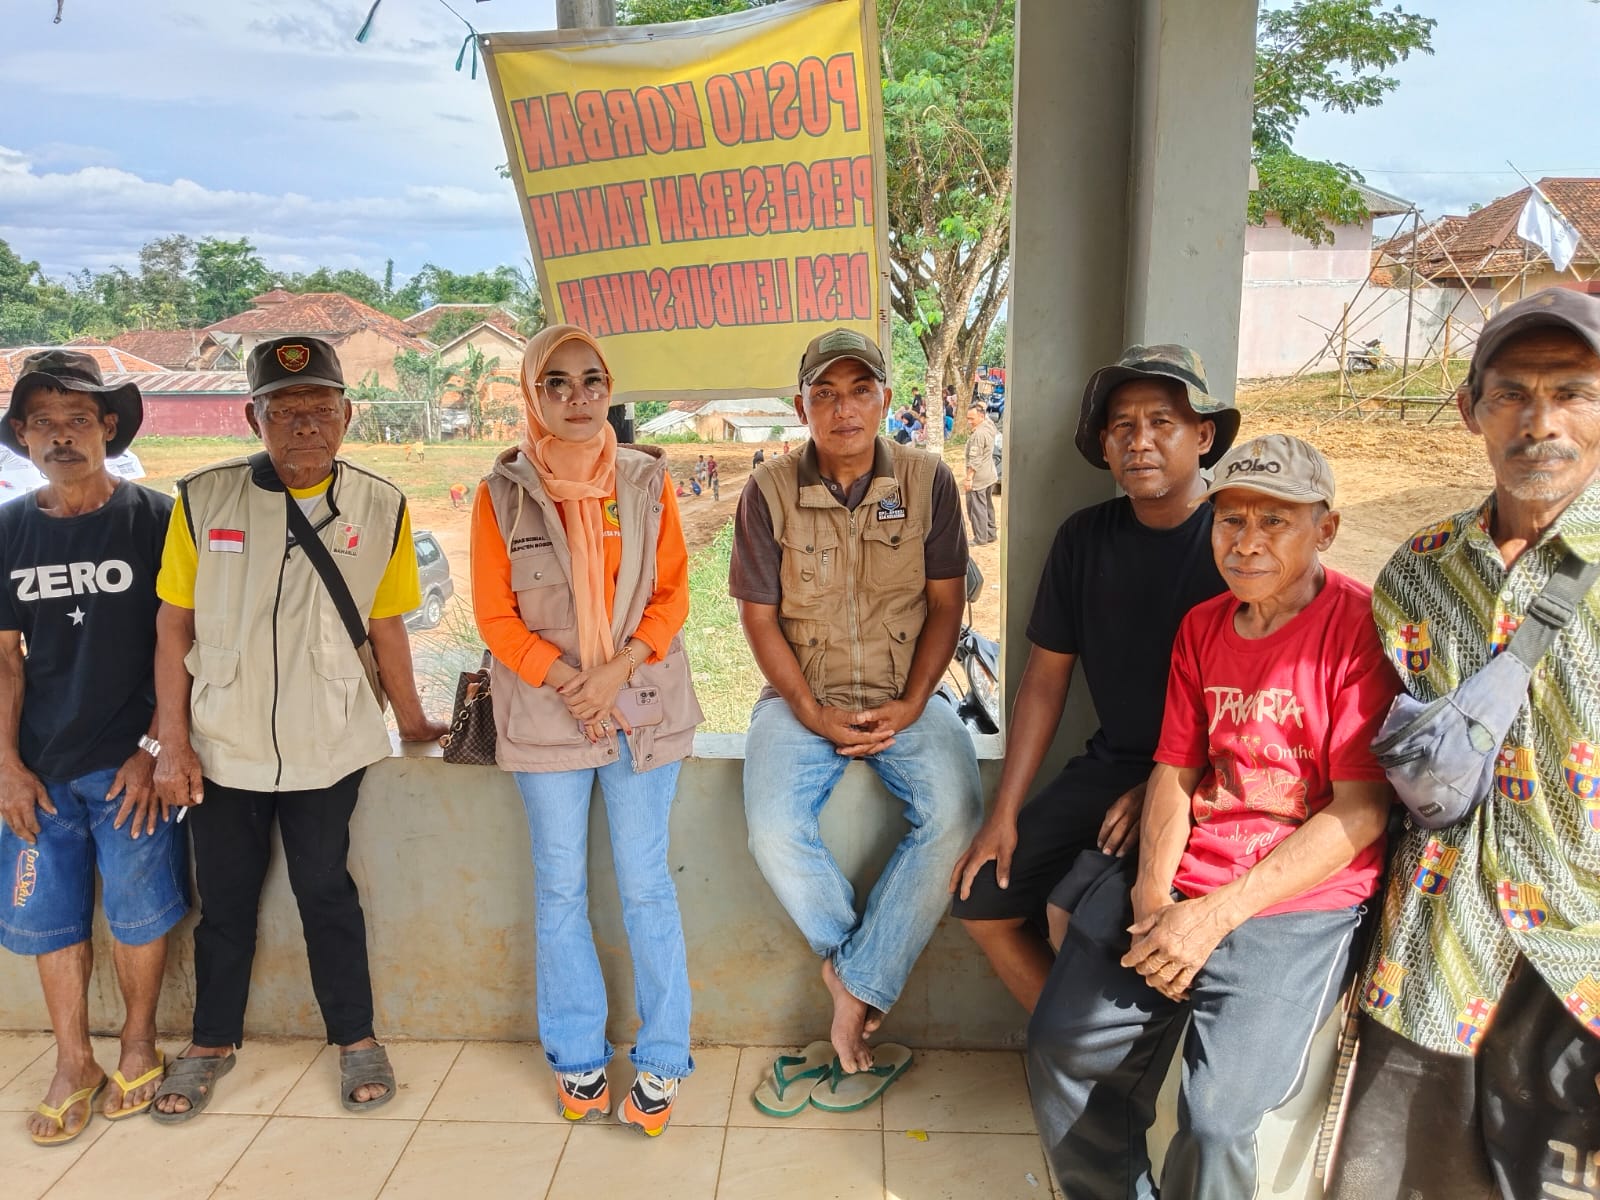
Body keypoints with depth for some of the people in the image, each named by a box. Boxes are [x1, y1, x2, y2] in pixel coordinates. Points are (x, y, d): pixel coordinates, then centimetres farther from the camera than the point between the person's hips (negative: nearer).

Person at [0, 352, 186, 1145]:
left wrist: (155, 750, -9)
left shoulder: (153, 520, -5)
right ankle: (73, 1066, 26)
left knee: (139, 912, 5)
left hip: (129, 761, -3)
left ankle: (138, 1044, 27)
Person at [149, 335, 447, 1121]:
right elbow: (173, 627, -1)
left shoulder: (379, 508, -6)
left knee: (326, 893, 10)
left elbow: (386, 628, 3)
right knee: (224, 901, 16)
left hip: (328, 748, -1)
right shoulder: (204, 499, -6)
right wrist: (173, 745, -3)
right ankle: (212, 1044, 36)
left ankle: (356, 1039, 28)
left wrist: (412, 724, 8)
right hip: (221, 748, 1)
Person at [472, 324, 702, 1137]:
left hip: (643, 705, 0)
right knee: (560, 888, 10)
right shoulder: (503, 493, -1)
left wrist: (618, 671, -14)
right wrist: (563, 682, -13)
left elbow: (672, 596, 0)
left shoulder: (646, 481, 0)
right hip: (545, 711, 1)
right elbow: (494, 614, -1)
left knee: (645, 885, 5)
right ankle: (577, 1057, 26)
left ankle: (661, 1063, 18)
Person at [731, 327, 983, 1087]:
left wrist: (911, 705, -11)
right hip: (802, 695, 0)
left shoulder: (928, 480, 0)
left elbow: (946, 603, 2)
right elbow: (759, 619, -1)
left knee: (954, 816, -26)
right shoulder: (768, 492, -3)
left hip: (906, 695, 1)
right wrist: (813, 714, -11)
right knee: (774, 833, -25)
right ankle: (859, 961, 4)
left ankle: (855, 984, -8)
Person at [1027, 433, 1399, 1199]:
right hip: (1184, 883, 6)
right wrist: (1152, 900, -8)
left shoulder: (1360, 626, -11)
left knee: (1214, 1121, -17)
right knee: (1060, 1048, 0)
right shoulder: (1203, 626, 9)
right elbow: (1174, 772, 8)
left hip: (1298, 904, -5)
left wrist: (1216, 914, -16)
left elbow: (1361, 812, -14)